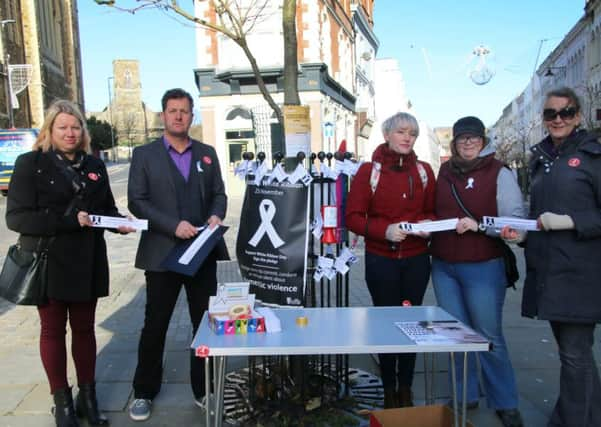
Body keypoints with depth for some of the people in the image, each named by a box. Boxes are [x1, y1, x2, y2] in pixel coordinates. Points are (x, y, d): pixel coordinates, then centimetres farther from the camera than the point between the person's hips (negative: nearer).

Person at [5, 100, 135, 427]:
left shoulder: (94, 165, 8)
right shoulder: (30, 163, -6)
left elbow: (107, 207, 15)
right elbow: (16, 217, -14)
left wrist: (119, 222, -8)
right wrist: (69, 221, -24)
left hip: (87, 263, 4)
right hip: (48, 263, -3)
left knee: (84, 328, 12)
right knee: (53, 330, 10)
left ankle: (87, 396, 25)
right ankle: (62, 400, 24)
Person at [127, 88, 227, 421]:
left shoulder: (207, 153, 10)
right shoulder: (144, 154, 0)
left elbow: (218, 193, 11)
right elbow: (136, 201, -6)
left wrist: (216, 215, -11)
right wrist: (173, 225, -18)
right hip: (162, 254, -3)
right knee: (155, 326, 9)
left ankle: (203, 389, 27)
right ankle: (144, 392, 27)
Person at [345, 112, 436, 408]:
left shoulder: (424, 171, 7)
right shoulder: (369, 171, -3)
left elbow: (432, 211, 14)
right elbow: (353, 217, -7)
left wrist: (428, 224, -8)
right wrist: (384, 230, -22)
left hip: (416, 260, 3)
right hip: (381, 260, -2)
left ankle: (406, 389, 25)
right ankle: (389, 391, 22)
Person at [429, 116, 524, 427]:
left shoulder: (499, 174, -4)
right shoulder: (444, 173, 9)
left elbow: (515, 220, -12)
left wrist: (478, 225, -22)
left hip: (483, 267, -4)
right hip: (443, 267, 4)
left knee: (489, 337, 5)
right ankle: (465, 396, 29)